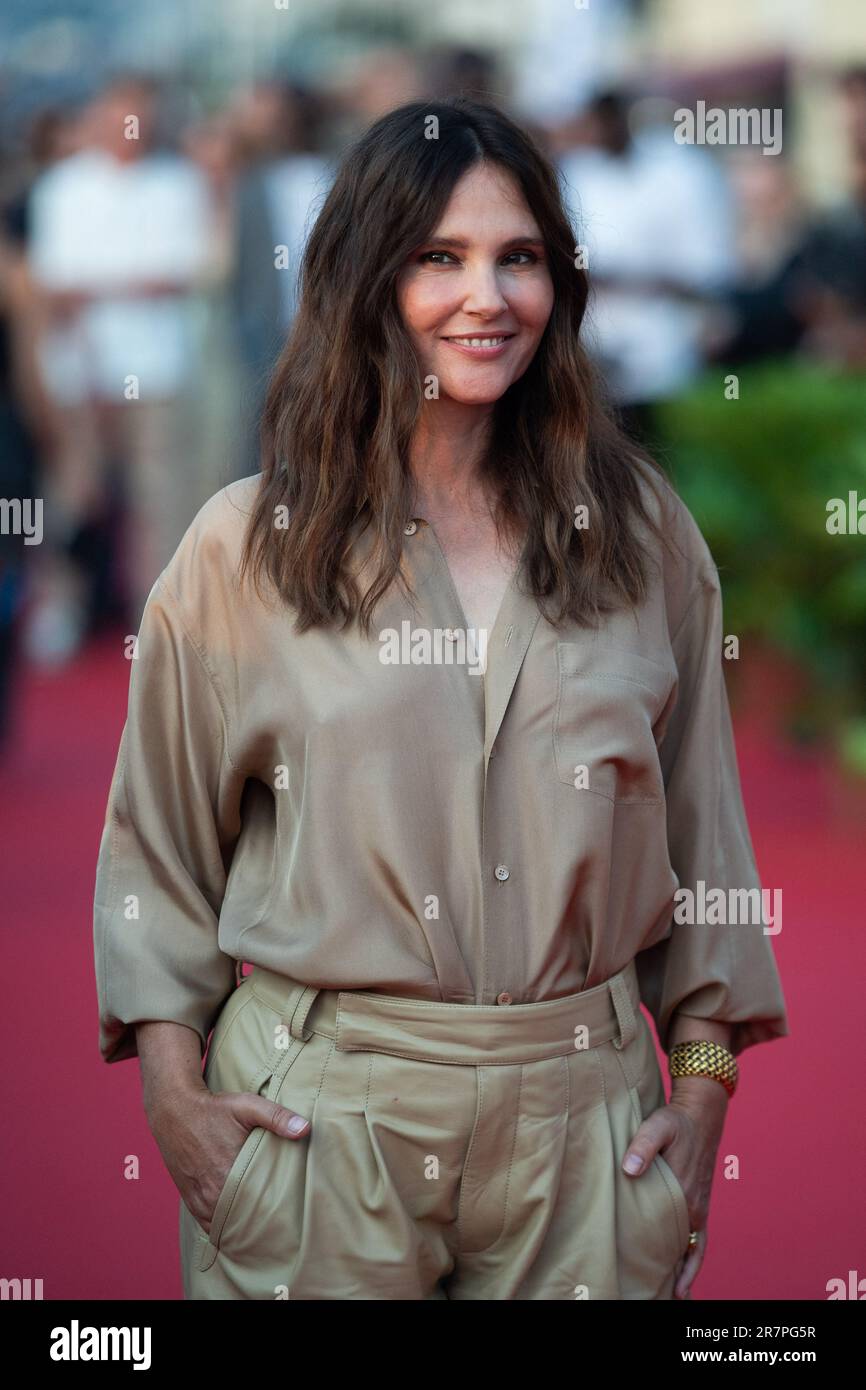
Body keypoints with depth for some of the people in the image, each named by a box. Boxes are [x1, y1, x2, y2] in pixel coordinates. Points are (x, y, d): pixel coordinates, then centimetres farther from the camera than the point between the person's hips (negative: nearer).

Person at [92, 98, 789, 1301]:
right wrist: (173, 1097, -4)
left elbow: (700, 826, 10)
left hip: (583, 1114, 2)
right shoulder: (246, 549, 0)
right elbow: (157, 842, 4)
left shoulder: (641, 534, 5)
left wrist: (705, 1083, 6)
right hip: (319, 1109, -2)